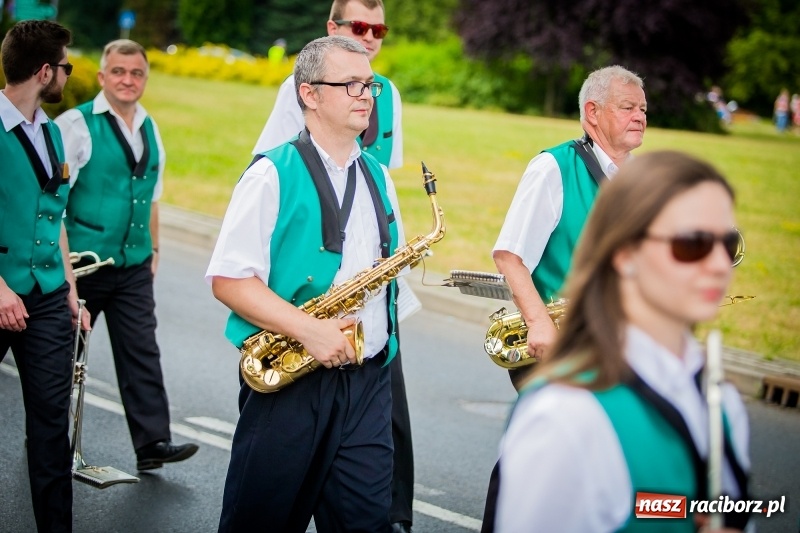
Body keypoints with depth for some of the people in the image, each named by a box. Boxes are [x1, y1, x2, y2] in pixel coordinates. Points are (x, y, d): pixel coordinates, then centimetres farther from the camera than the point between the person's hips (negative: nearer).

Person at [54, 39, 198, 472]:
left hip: (134, 265, 5)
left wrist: (153, 249, 16)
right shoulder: (76, 124, -9)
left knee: (141, 352, 1)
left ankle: (152, 443, 3)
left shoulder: (150, 130, 10)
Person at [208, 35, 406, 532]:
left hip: (367, 380, 5)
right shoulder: (273, 174, -6)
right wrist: (306, 327, -22)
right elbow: (229, 279, -12)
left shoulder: (379, 179, 13)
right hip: (287, 380, -5)